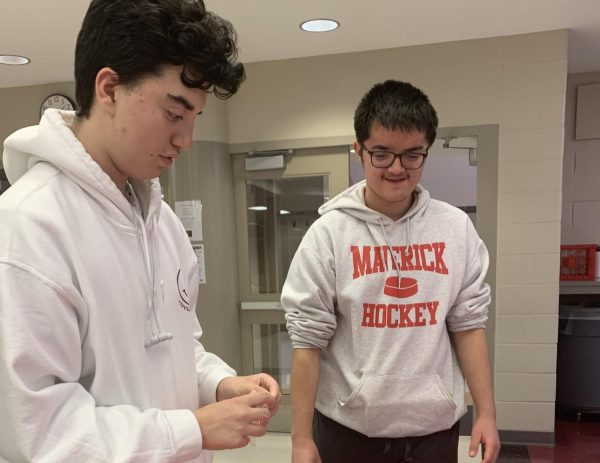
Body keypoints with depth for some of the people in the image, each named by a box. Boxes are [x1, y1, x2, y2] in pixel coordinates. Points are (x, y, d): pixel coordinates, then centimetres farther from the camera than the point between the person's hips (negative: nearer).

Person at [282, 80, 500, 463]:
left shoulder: (457, 229, -3)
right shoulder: (329, 233, -12)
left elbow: (468, 323, 3)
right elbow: (308, 338, -10)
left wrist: (486, 412, 3)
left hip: (435, 424, 3)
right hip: (348, 426, -2)